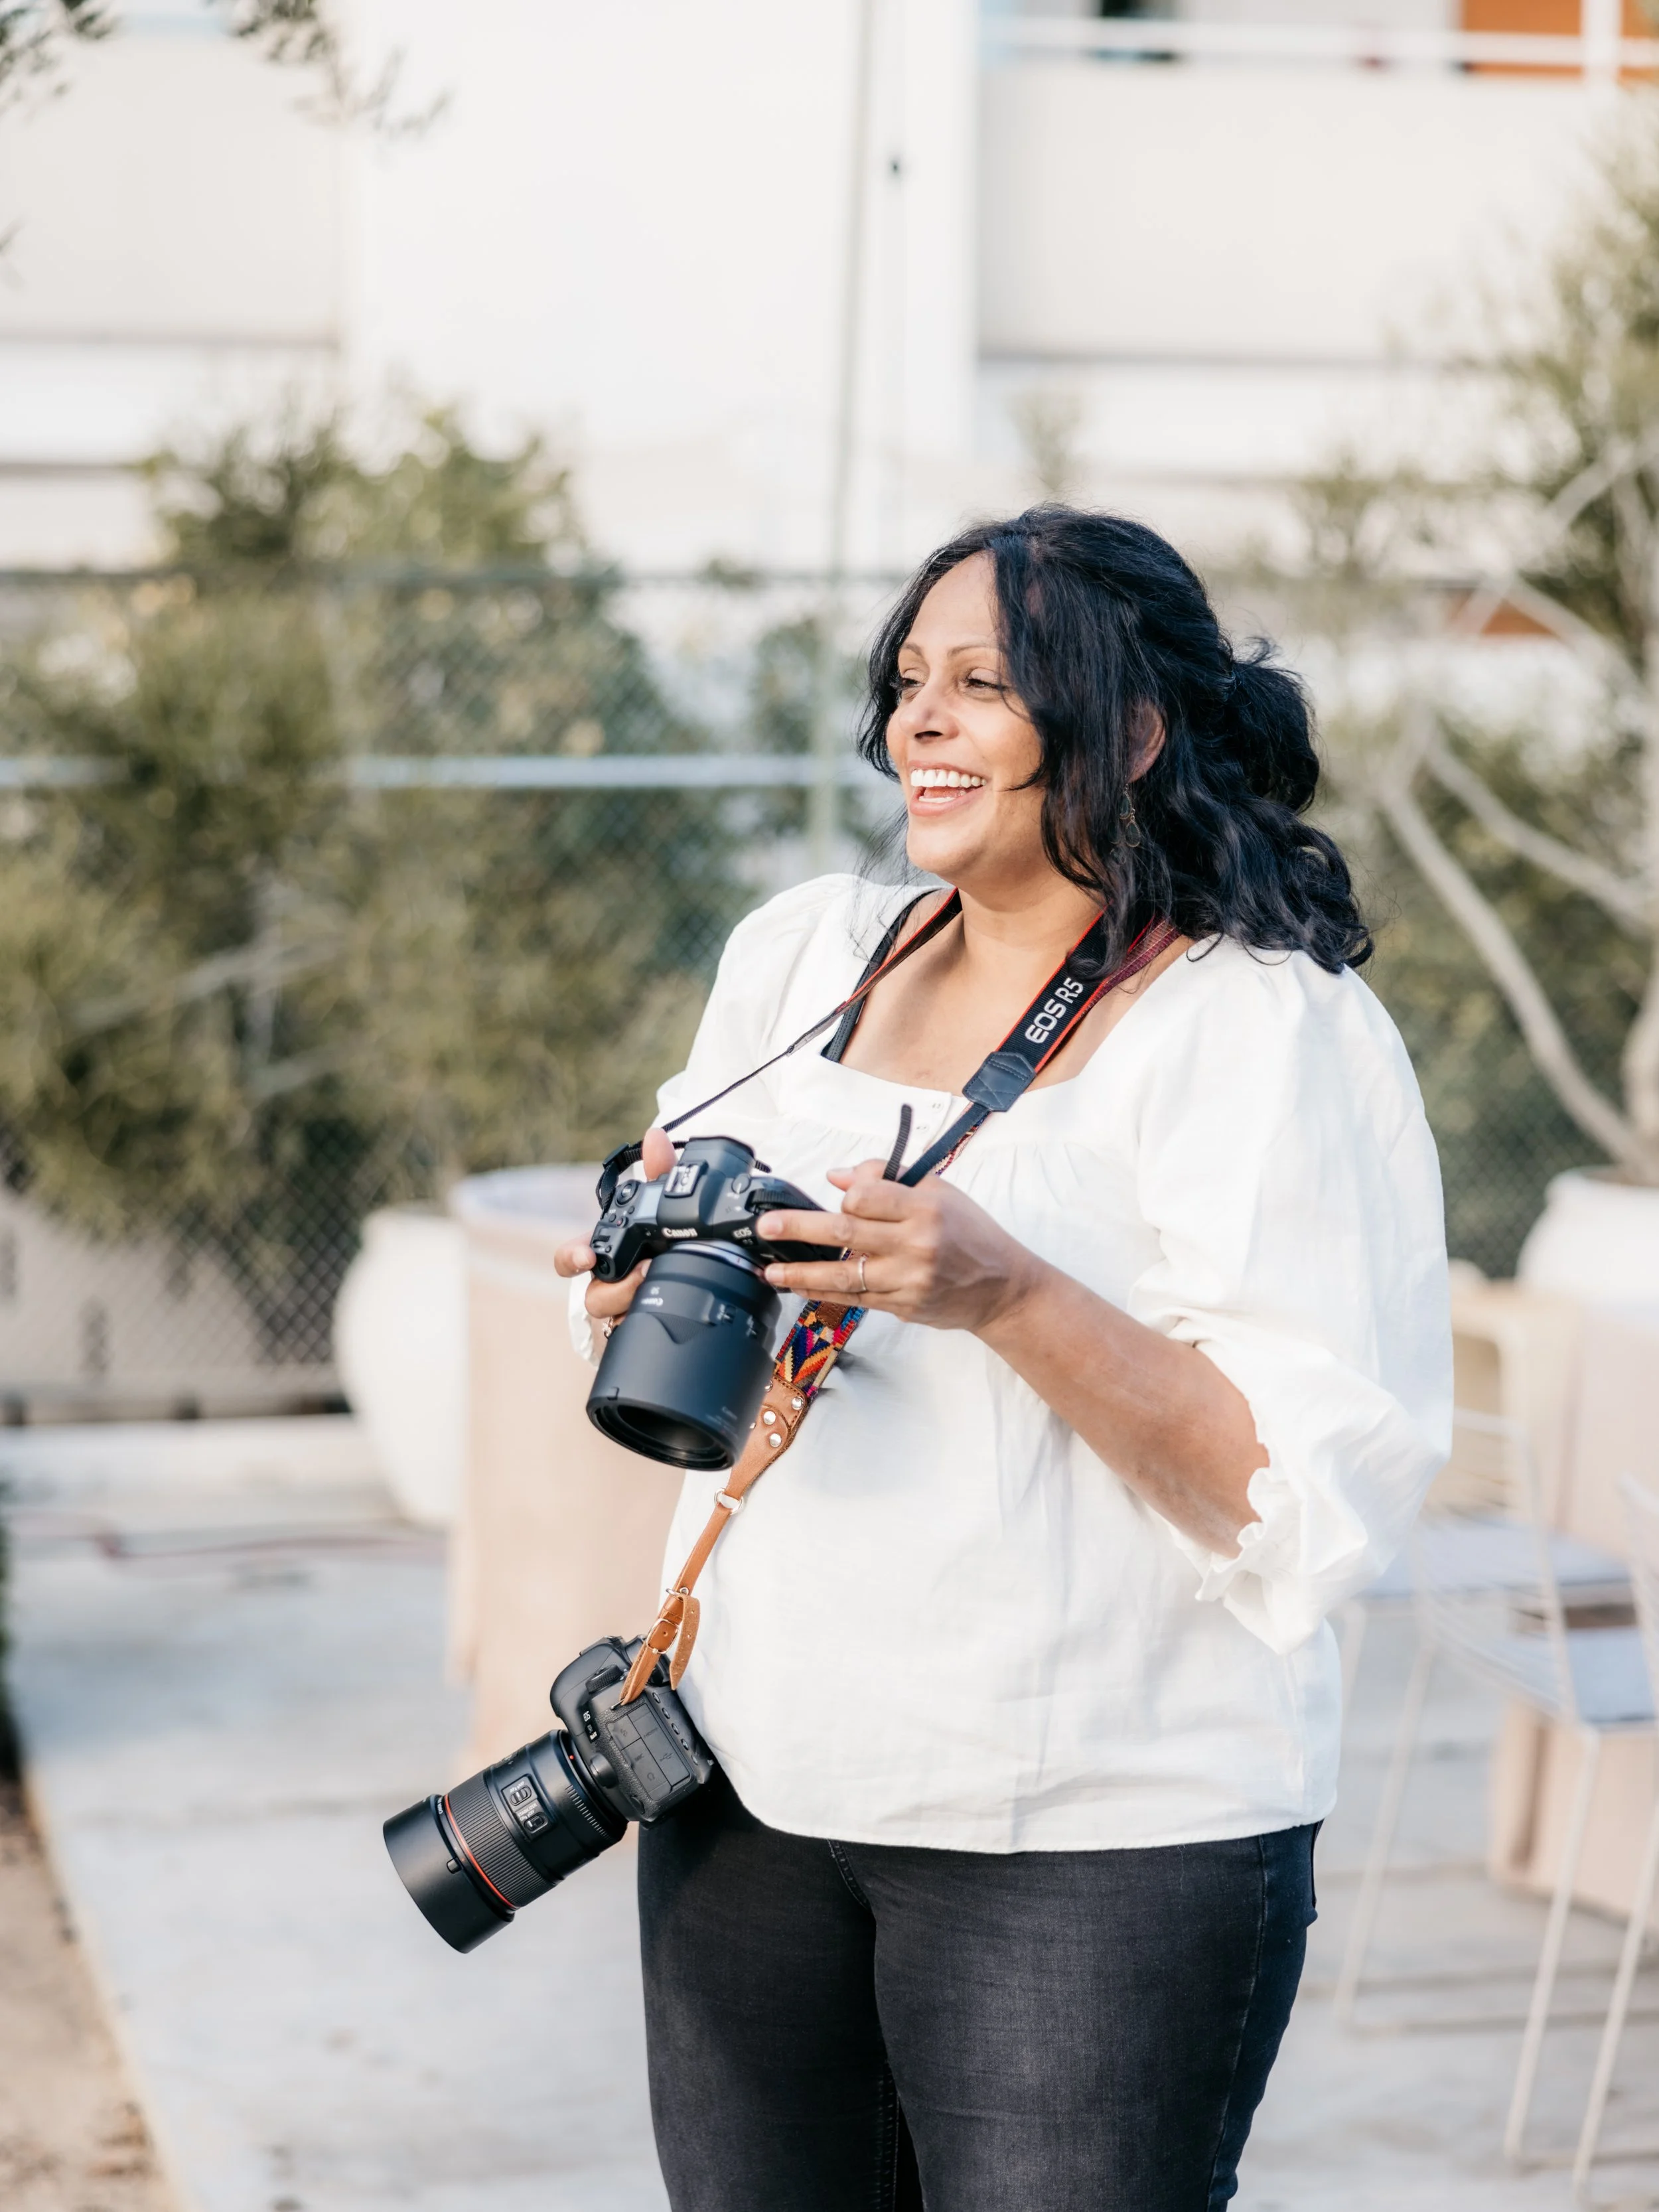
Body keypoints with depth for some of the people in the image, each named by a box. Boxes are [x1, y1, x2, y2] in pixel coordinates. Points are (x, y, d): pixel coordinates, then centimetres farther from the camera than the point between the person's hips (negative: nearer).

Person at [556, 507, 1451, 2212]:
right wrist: (638, 1283, -4)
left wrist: (1007, 1294, -26)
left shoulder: (1274, 1033, -9)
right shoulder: (805, 952, 10)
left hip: (1103, 1847, -5)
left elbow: (1321, 1504, -15)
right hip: (755, 1796, 6)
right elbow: (671, 1245, 20)